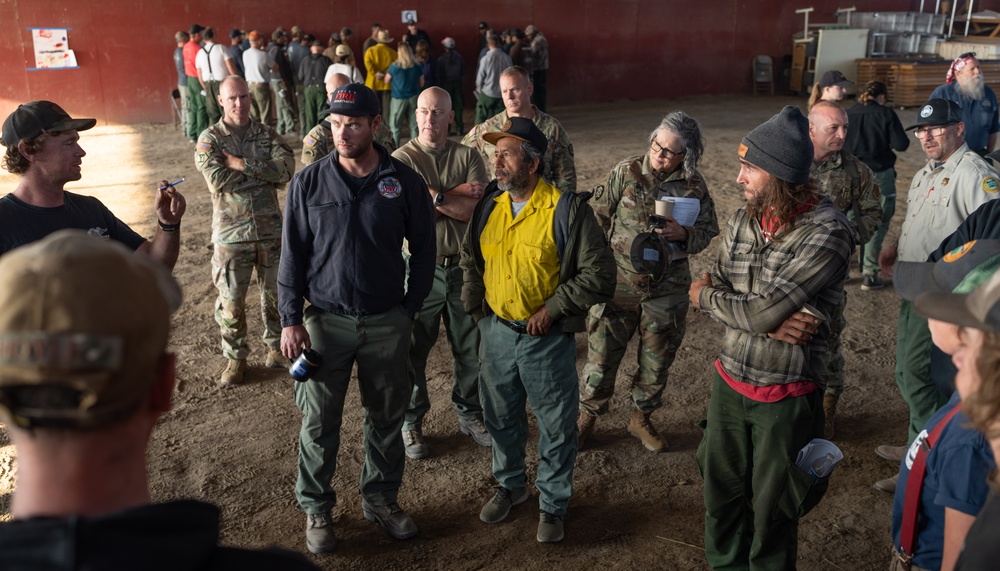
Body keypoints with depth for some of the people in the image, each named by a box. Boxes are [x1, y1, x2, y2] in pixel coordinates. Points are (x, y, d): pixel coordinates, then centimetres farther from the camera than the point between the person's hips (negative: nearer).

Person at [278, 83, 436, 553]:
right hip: (325, 320, 0)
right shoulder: (308, 183, -4)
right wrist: (291, 320, -4)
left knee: (386, 416, 13)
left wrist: (410, 309, 1)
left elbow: (423, 250, 4)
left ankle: (381, 499, 33)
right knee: (319, 421, 8)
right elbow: (293, 254, 0)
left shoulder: (404, 183, -4)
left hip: (387, 323, 1)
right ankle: (315, 508, 27)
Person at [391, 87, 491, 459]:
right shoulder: (401, 159, -5)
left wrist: (434, 195, -16)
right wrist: (457, 195, -13)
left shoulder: (468, 157, 2)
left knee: (471, 347, 14)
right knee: (412, 350, 7)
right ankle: (411, 421, 25)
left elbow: (478, 210, -11)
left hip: (464, 266, 3)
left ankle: (470, 414, 34)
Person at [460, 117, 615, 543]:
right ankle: (510, 485, 43)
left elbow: (599, 275, -14)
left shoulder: (567, 209, -15)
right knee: (501, 416, 19)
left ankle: (552, 504, 29)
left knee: (556, 426, 9)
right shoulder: (488, 205, 1)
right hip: (496, 331, 5)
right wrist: (476, 307, 9)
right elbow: (470, 259, 17)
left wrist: (553, 308, -15)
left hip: (547, 337, -4)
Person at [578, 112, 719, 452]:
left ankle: (641, 419, 36)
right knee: (602, 355, 5)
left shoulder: (694, 186, -1)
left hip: (666, 288, 2)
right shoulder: (626, 172, -6)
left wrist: (684, 234, -15)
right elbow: (597, 217, -1)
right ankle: (588, 416, 26)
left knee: (657, 360, 14)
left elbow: (707, 232, 7)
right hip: (618, 283, -2)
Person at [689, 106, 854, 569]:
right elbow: (713, 289, 0)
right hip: (729, 380, 6)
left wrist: (707, 297, -6)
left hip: (787, 395, -5)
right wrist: (770, 322, -18)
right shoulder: (742, 220, 1)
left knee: (773, 509, 12)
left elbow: (762, 311, -24)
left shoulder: (827, 232, -20)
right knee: (721, 495, 19)